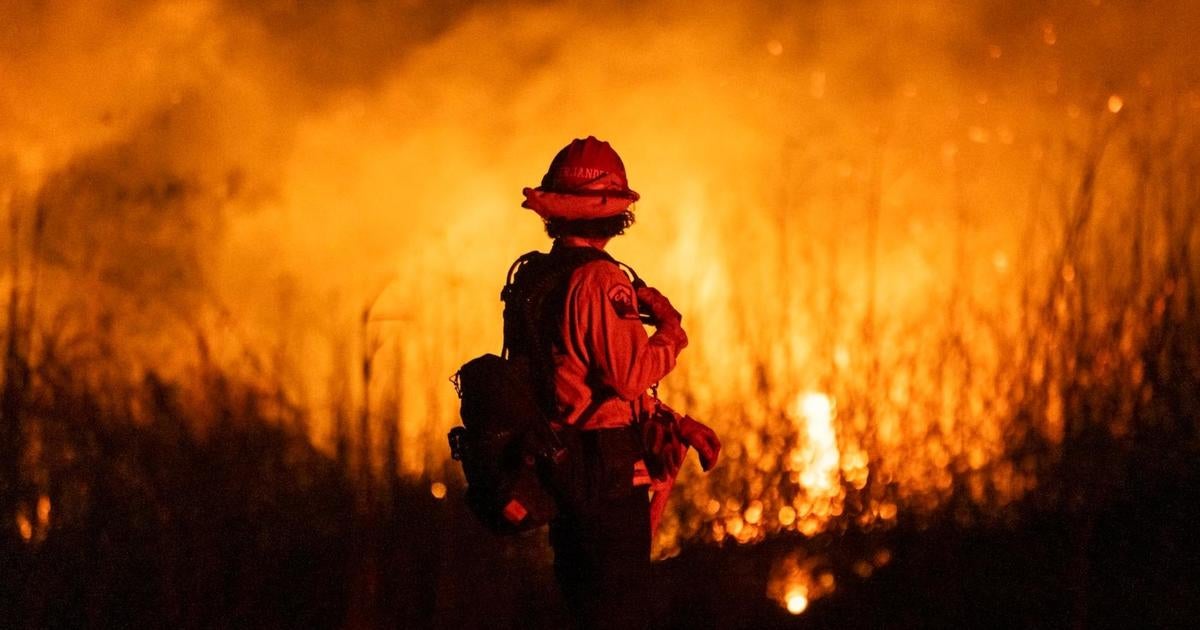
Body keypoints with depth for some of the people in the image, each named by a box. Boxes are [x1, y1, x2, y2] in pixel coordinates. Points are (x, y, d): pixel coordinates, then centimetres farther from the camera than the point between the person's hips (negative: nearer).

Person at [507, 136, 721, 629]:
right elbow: (630, 375, -26)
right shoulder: (600, 280, -19)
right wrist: (670, 330, -7)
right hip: (607, 469, -9)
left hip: (556, 465, 9)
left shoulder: (529, 279, 10)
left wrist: (677, 423, 15)